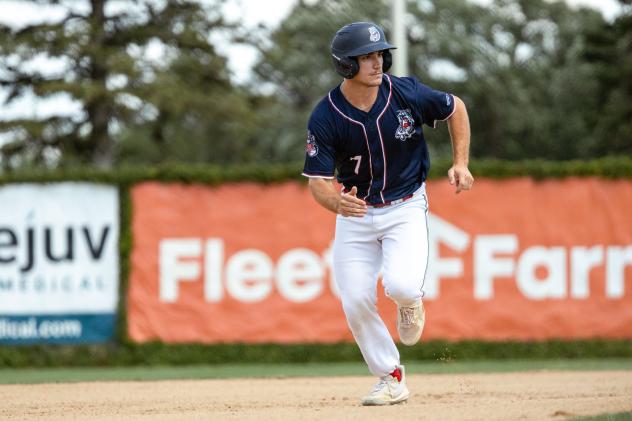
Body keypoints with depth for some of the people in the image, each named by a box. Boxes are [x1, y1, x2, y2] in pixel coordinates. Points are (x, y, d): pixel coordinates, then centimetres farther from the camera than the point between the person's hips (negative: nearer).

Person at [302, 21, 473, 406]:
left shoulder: (407, 94, -16)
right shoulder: (325, 118, -17)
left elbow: (456, 108, 3)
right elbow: (318, 181, -16)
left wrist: (461, 164, -4)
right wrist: (337, 203, -39)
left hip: (406, 208, -1)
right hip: (355, 213, 1)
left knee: (401, 285, -25)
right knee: (356, 303, -6)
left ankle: (410, 303, 14)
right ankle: (391, 378, 16)